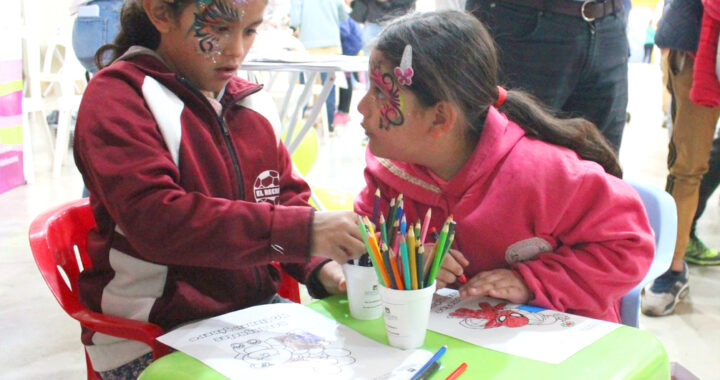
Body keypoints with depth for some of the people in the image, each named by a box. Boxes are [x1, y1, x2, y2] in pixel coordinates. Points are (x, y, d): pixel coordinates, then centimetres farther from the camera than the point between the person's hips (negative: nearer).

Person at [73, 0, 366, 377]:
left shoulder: (252, 103, 10)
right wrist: (302, 231, -32)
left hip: (256, 307, 7)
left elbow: (288, 198, 14)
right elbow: (157, 220, -25)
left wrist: (319, 266, -8)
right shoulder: (116, 95, -10)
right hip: (154, 334, -6)